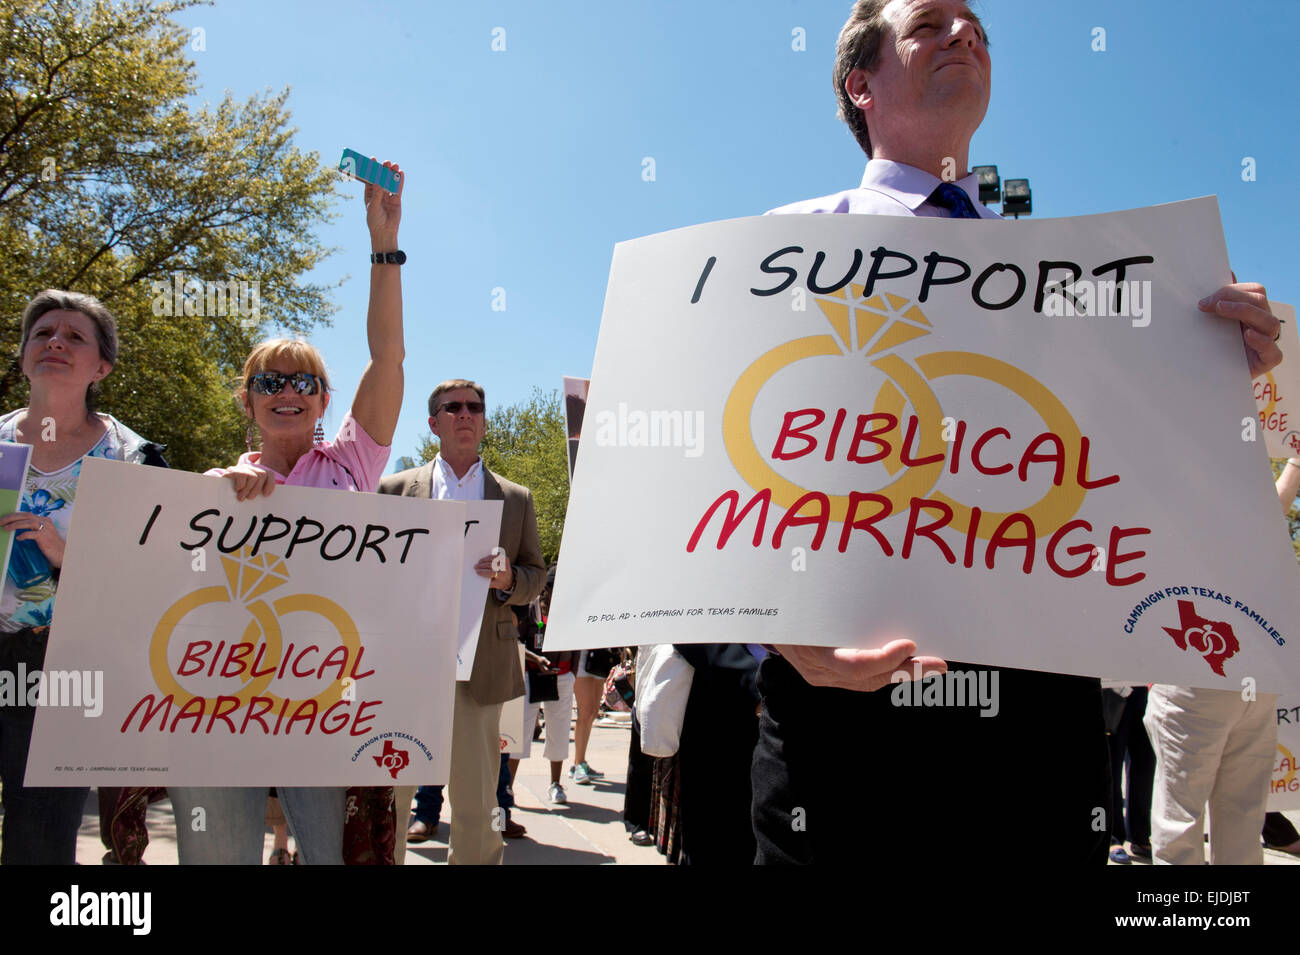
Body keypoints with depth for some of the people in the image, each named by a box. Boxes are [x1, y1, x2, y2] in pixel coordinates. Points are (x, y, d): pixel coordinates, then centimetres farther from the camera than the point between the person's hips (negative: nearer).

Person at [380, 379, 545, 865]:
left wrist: (508, 580, -10)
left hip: (478, 667, 0)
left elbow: (536, 576, 12)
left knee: (477, 806, 5)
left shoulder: (516, 498, 12)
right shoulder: (395, 489, 10)